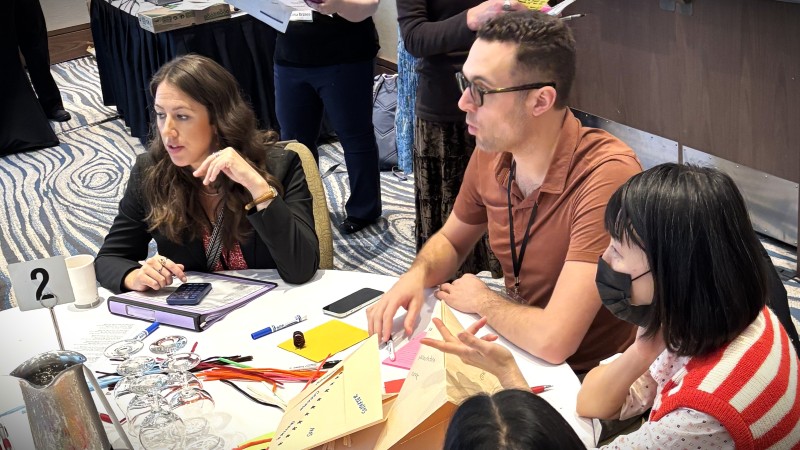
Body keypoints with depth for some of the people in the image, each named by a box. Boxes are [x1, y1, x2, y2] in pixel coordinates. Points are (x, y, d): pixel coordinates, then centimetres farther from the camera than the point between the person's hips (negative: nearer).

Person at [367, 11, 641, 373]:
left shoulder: (607, 176, -29)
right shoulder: (490, 153, -7)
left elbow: (552, 341, -33)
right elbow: (450, 240, 13)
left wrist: (482, 300, -14)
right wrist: (417, 276, -9)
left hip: (588, 379, -5)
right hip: (517, 348, 6)